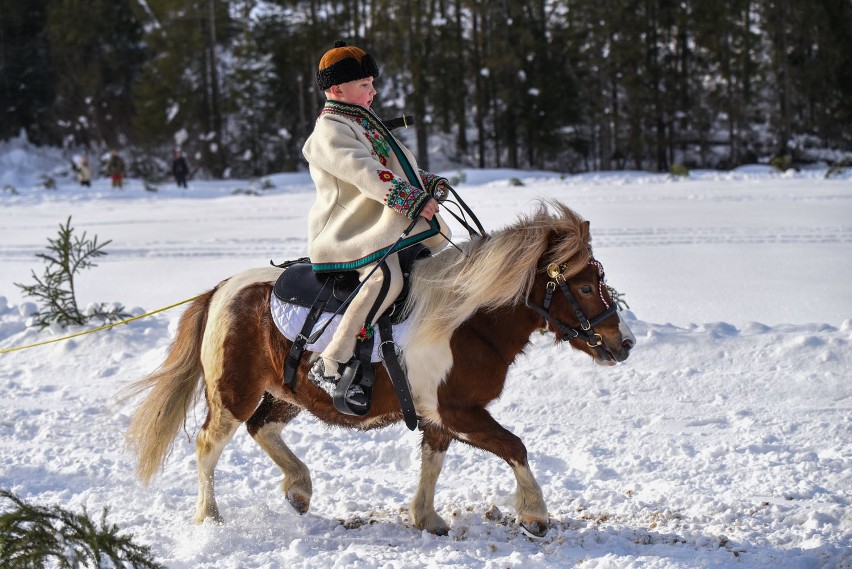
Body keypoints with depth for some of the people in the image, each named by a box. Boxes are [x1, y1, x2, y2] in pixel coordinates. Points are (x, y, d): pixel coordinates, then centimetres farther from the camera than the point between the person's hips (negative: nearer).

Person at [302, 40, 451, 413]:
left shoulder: (364, 125, 24)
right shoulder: (330, 131, -9)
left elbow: (398, 166, 29)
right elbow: (364, 172, -24)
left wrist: (429, 183, 9)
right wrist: (413, 200, -31)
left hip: (386, 227, 11)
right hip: (350, 233, -11)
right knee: (386, 278, -34)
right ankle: (330, 366, -33)